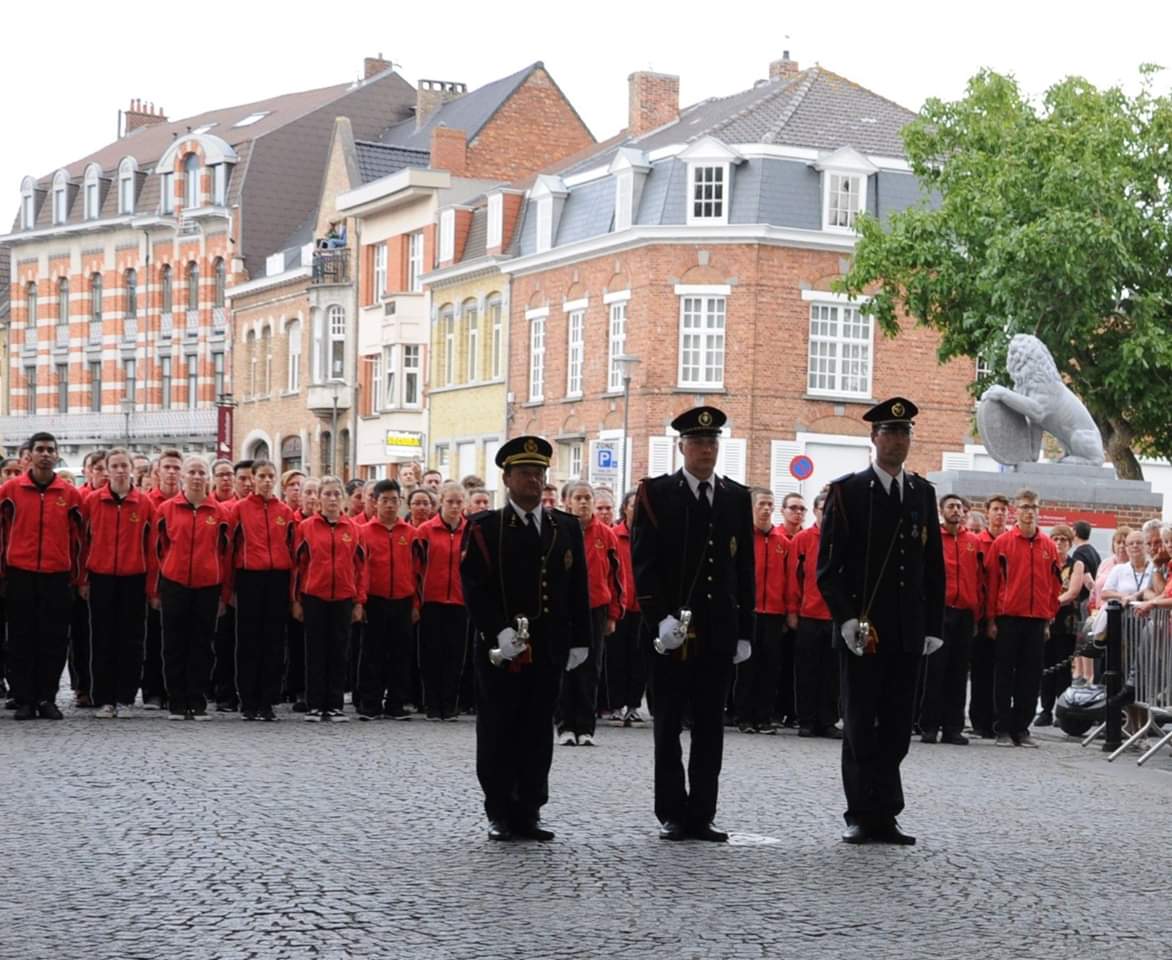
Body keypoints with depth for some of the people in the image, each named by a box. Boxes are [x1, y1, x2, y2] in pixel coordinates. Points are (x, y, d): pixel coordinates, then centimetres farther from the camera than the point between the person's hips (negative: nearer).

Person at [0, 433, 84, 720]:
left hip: (57, 577, 1)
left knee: (54, 640, 2)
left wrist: (75, 575, 11)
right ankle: (24, 699, 8)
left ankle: (47, 698, 11)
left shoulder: (70, 494, 5)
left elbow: (77, 537, 11)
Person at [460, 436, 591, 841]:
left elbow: (578, 589, 12)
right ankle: (500, 816, 10)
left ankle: (528, 814, 13)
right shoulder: (483, 528, 0)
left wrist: (579, 640, 7)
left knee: (538, 732, 6)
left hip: (549, 650, 3)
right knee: (498, 732, 2)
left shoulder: (567, 527, 11)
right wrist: (499, 631, -17)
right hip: (500, 650, -3)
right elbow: (474, 587, -7)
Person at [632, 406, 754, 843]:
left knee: (711, 726, 5)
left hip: (720, 631, 3)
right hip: (672, 632, -3)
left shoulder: (737, 497, 11)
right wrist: (660, 618, -16)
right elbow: (643, 562, -6)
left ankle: (701, 816, 10)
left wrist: (744, 631, 7)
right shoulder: (656, 493, 0)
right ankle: (672, 815, 9)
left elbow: (745, 569, 11)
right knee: (669, 725, 3)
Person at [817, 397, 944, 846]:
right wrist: (847, 618, -14)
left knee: (896, 728, 6)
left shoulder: (923, 492, 13)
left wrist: (933, 626, 7)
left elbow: (934, 565, 14)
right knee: (860, 725, 0)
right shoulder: (847, 491, 0)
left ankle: (884, 817, 12)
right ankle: (862, 816, 6)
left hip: (908, 633, 4)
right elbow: (828, 565, -4)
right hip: (862, 631, -4)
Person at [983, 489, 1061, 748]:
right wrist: (991, 620, -3)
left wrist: (1049, 619, 7)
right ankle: (1004, 729, 6)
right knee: (1005, 675, 2)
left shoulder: (1049, 546, 7)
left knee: (1030, 676, 4)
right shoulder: (1002, 542, -1)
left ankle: (1022, 728, 11)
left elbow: (1054, 585, 11)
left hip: (1037, 620, 3)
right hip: (1008, 618, -2)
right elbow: (991, 581, 0)